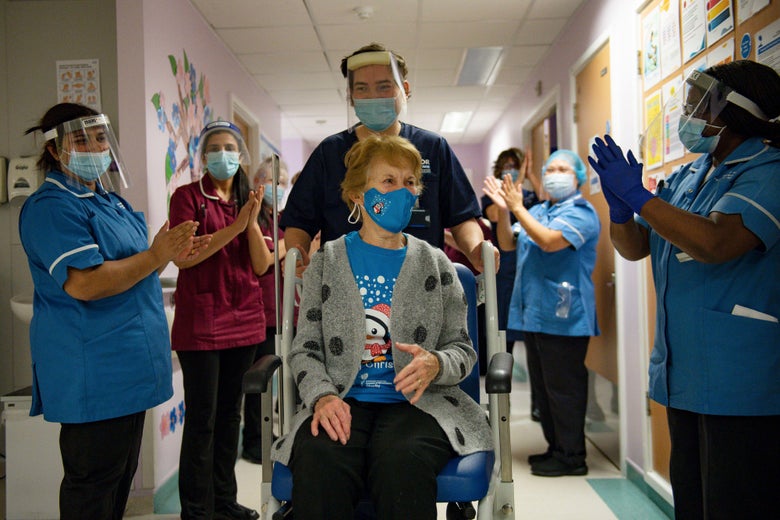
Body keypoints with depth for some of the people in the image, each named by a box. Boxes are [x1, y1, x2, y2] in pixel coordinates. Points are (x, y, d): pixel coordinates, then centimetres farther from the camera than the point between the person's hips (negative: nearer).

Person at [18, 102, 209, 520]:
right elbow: (83, 283, -26)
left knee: (121, 474, 20)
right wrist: (154, 256, -21)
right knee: (93, 484, 3)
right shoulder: (52, 207, -15)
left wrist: (170, 255, 7)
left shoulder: (109, 200, 16)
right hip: (92, 371, -10)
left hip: (128, 366, 10)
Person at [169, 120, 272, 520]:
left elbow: (262, 265, 5)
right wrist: (234, 226, -19)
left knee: (230, 412, 12)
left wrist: (253, 223, -11)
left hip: (243, 319, 5)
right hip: (200, 320, -5)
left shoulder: (249, 200, 13)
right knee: (202, 417, -2)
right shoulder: (188, 196, -1)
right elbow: (183, 256, -13)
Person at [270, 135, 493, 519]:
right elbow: (305, 349, 7)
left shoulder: (435, 264, 12)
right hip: (344, 402, 0)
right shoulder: (326, 261, 11)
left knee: (402, 461, -34)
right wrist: (323, 395, -15)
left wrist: (435, 364, -13)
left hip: (414, 402, 1)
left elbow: (463, 350, 11)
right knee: (319, 461, -34)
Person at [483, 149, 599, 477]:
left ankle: (571, 456, 11)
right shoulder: (536, 211, 16)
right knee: (542, 387, 15)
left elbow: (549, 241, -23)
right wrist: (503, 209, -2)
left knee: (563, 388, -2)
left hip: (563, 316, -9)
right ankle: (556, 447, 28)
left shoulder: (581, 212, -8)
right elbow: (507, 243, 13)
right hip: (534, 313, 9)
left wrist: (516, 207, -16)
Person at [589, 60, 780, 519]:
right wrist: (619, 206, -4)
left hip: (741, 383, -8)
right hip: (684, 376, 8)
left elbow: (714, 243, -29)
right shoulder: (687, 177, 13)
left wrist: (636, 195, -22)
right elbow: (634, 246, 15)